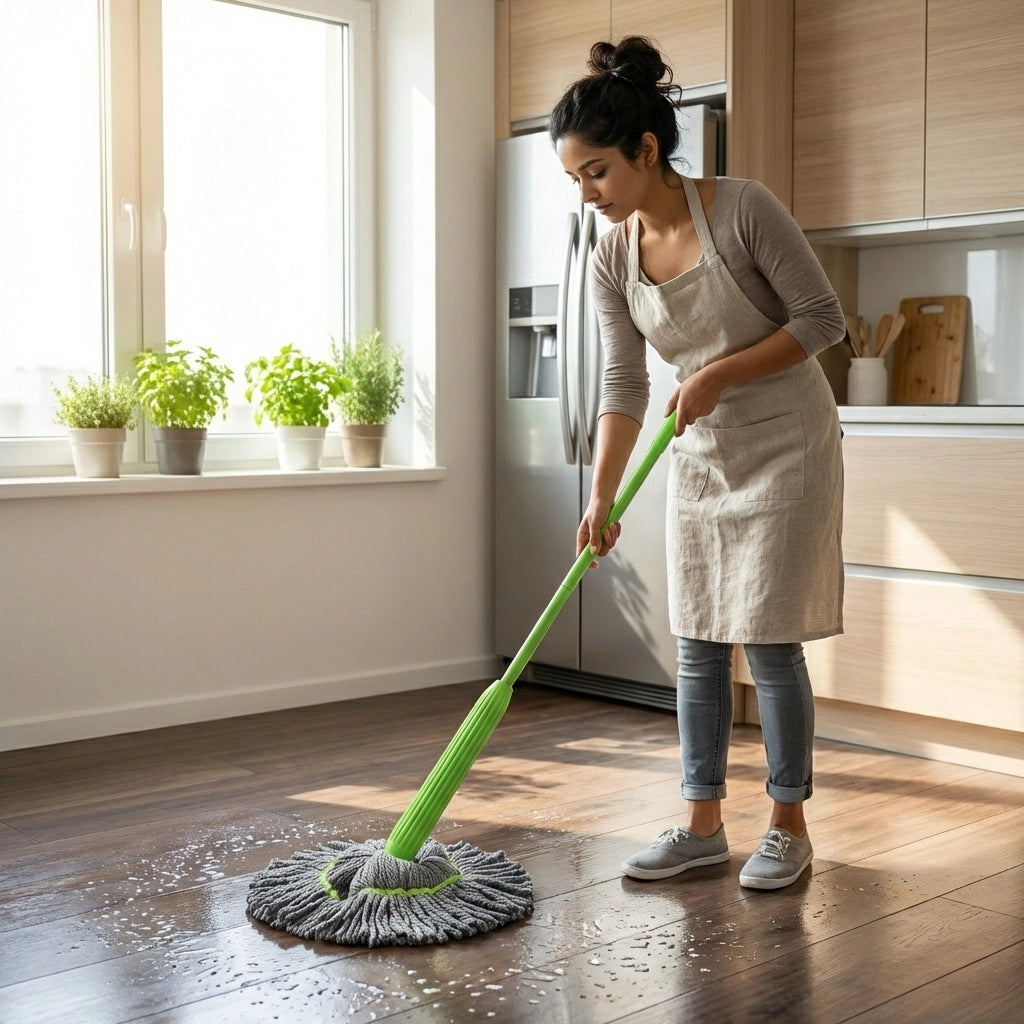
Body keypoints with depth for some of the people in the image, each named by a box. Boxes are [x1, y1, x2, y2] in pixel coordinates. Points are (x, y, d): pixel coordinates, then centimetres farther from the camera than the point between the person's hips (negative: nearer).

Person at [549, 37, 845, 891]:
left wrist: (721, 372, -21)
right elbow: (624, 385, -3)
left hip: (784, 446, -6)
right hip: (701, 457, 6)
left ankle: (790, 827, 12)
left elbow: (823, 318, -14)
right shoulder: (612, 260, -3)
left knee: (768, 643, -4)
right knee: (698, 648, 7)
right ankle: (703, 825, 18)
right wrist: (601, 499, -10)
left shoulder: (742, 210, -19)